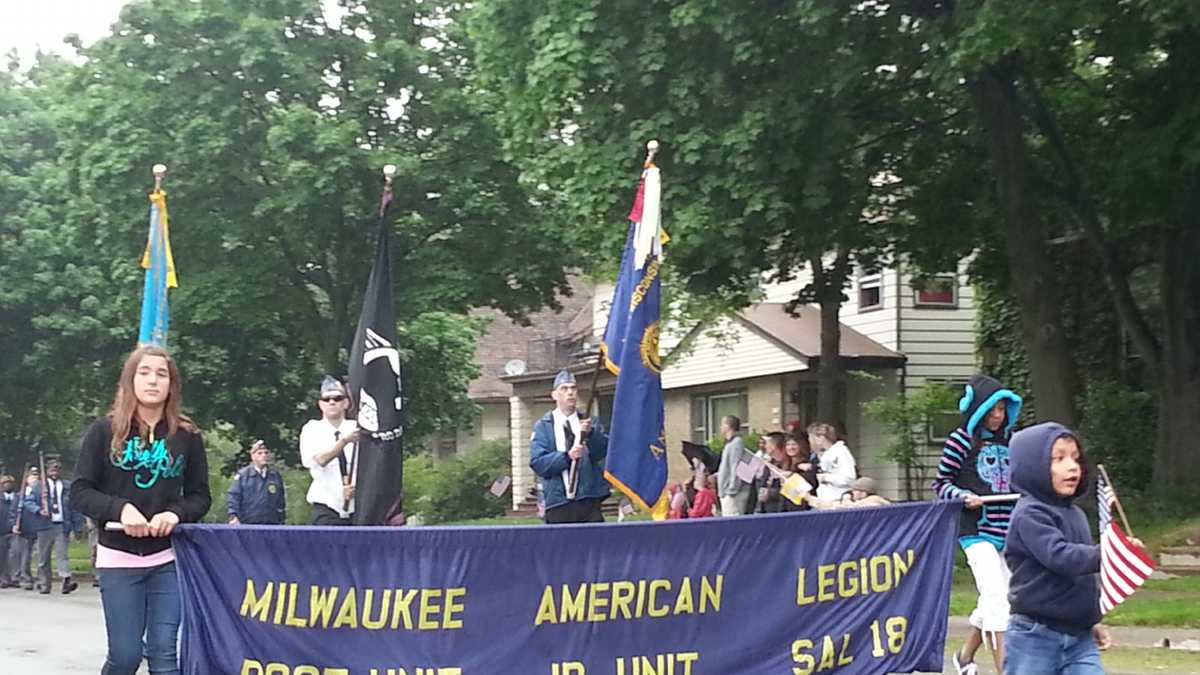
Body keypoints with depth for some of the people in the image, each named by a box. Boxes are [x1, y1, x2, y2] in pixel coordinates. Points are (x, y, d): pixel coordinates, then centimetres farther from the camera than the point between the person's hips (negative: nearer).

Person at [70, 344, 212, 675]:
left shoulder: (187, 436, 3)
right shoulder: (105, 430, -1)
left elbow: (200, 496, 8)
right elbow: (80, 491, -1)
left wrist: (176, 513, -14)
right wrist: (120, 509, -18)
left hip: (169, 558, 1)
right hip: (118, 557, -1)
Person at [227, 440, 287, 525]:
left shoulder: (276, 476, 13)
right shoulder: (242, 475, 2)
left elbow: (281, 502, 18)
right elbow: (233, 496, -3)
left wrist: (281, 522, 14)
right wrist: (233, 516, -16)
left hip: (272, 525, 3)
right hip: (248, 524, -3)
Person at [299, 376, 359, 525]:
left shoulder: (358, 429, 6)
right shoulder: (312, 429, 2)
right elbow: (320, 460, -17)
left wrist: (356, 487, -17)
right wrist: (345, 440, -32)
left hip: (358, 509, 2)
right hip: (327, 508, -2)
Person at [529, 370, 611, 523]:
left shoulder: (590, 423, 14)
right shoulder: (542, 427, 8)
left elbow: (605, 450, -3)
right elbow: (537, 463, -4)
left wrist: (590, 434, -23)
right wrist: (566, 456, -19)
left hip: (589, 501, 1)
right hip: (558, 504, -1)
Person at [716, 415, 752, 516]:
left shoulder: (736, 444, -14)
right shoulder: (730, 444, 17)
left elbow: (736, 469, -19)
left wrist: (731, 491, -20)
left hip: (732, 494, -10)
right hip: (727, 493, 10)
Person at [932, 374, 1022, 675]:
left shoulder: (1009, 440, 10)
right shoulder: (961, 440, -6)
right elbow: (941, 484, -3)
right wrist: (963, 496, -20)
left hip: (1006, 531, 6)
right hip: (976, 529, -6)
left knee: (994, 597, 13)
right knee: (997, 595, -15)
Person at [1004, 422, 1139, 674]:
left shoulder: (1076, 514, 13)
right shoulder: (1030, 515, -13)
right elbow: (1060, 556, -28)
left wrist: (1093, 620, 20)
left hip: (1080, 636, 7)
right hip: (1035, 637, -6)